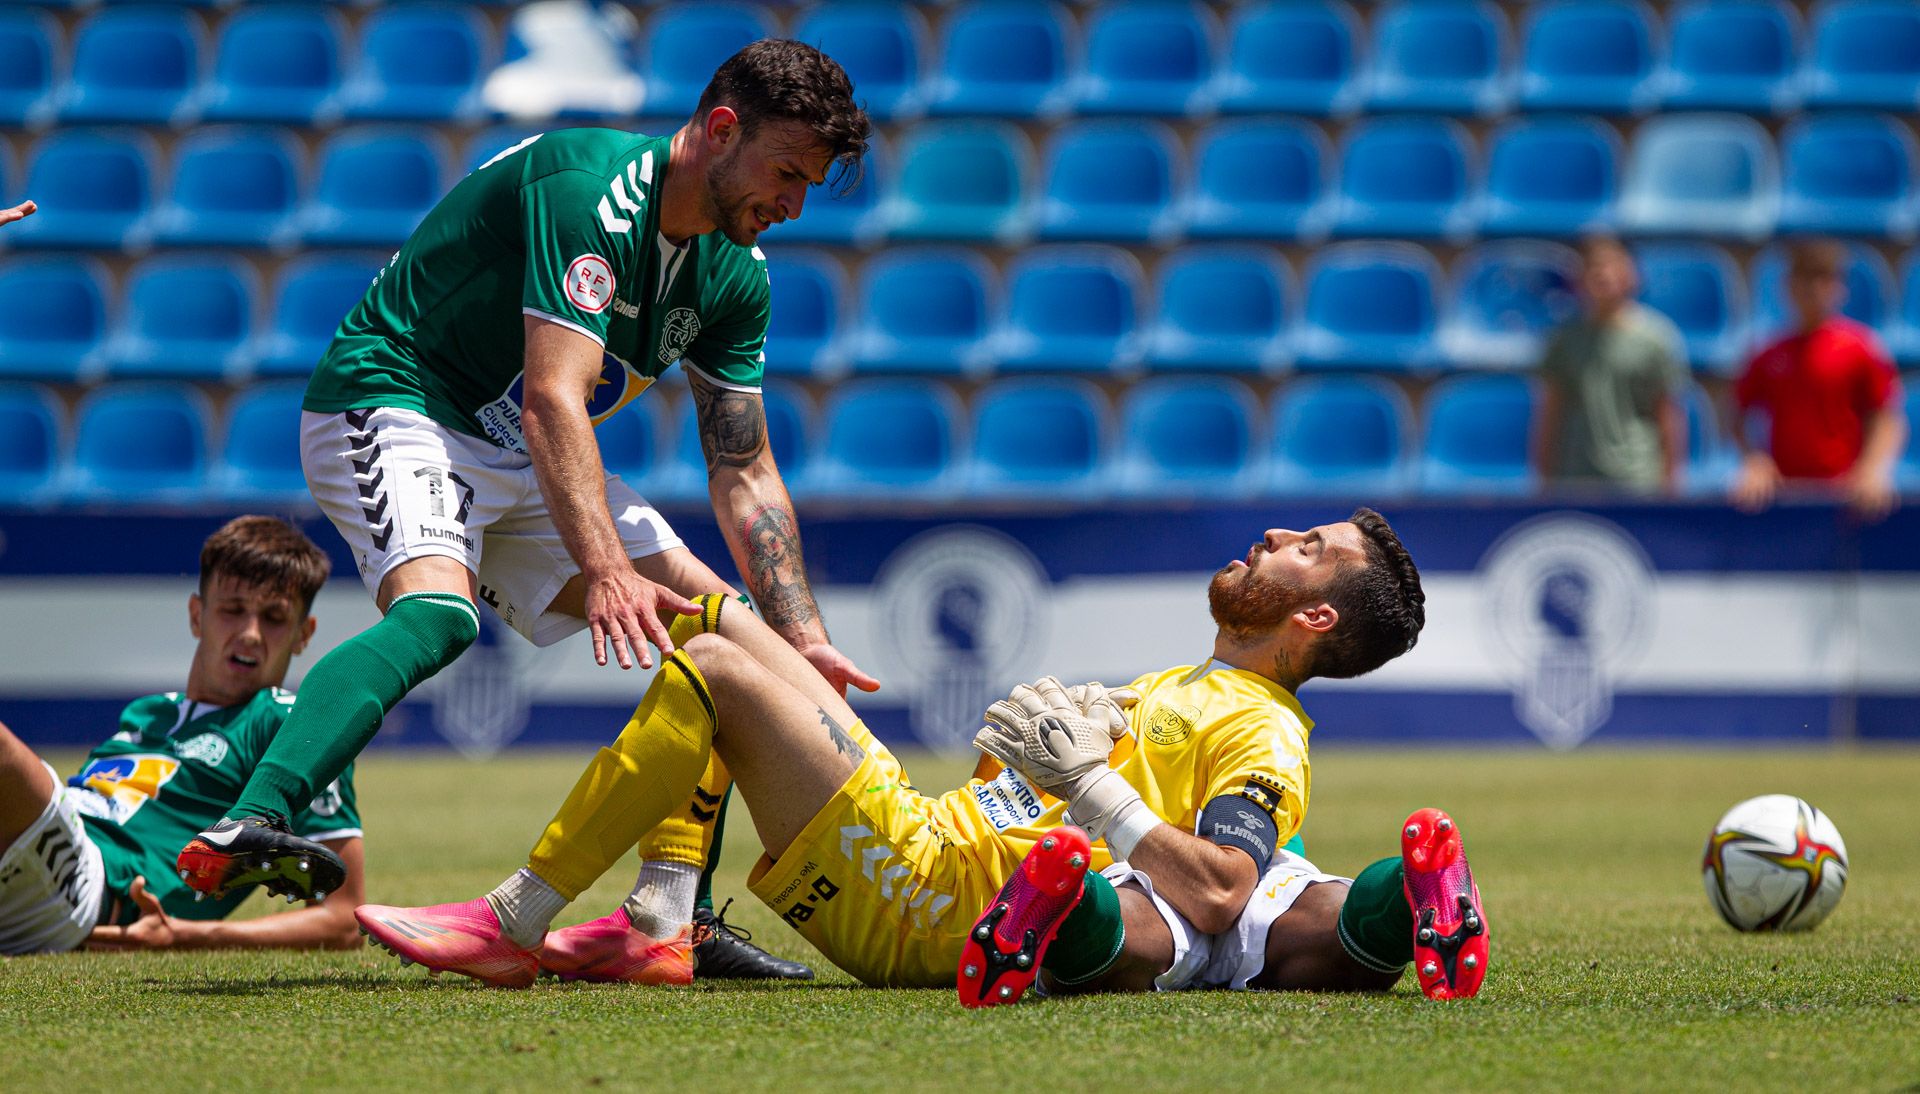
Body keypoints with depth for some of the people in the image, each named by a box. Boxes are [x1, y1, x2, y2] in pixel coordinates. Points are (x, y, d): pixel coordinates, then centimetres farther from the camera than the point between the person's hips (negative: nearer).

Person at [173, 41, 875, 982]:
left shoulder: (734, 277, 2)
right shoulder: (590, 190, -25)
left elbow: (744, 476, 7)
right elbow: (553, 398, -35)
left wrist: (804, 641, -2)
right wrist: (604, 569, -46)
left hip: (526, 463, 9)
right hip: (394, 403, -9)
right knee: (436, 611, -37)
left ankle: (666, 920, -1)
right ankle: (240, 830, -53)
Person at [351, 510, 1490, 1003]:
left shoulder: (1264, 737, -6)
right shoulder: (1186, 685, 24)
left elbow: (1214, 899, -25)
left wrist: (1088, 776, -19)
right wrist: (1061, 726, 12)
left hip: (927, 908, -10)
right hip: (924, 826, 10)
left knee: (719, 669, -18)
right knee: (724, 629, 18)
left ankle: (513, 925, -14)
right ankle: (662, 934, 4)